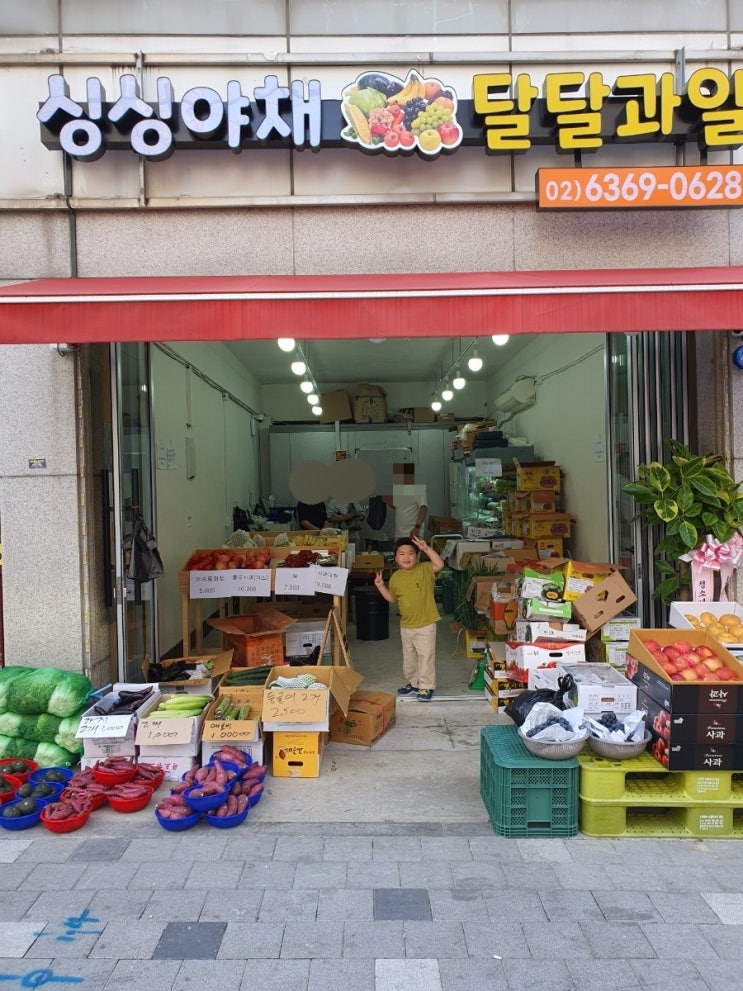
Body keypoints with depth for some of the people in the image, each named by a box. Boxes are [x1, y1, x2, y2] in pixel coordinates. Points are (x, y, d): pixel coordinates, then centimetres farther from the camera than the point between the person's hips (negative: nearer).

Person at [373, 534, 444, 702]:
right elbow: (392, 598, 13)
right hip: (406, 625, 5)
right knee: (408, 657, 18)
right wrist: (380, 586, 1)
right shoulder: (395, 577, 2)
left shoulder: (424, 569, -11)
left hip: (426, 624, -5)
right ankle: (412, 683, 34)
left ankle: (426, 686, 13)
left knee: (425, 655, 1)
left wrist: (427, 548, -35)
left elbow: (439, 565, -29)